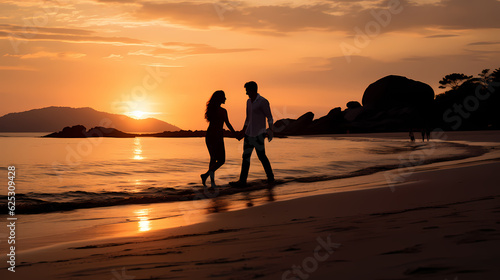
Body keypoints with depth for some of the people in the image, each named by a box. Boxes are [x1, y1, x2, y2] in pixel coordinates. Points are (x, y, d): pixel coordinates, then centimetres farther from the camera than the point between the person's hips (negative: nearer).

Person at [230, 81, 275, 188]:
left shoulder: (263, 102, -12)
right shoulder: (249, 101, 12)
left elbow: (270, 117, -12)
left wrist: (271, 130, -24)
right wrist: (244, 130, 27)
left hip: (259, 134, -7)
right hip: (249, 134, 7)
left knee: (261, 156, 4)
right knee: (246, 156, 0)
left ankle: (270, 177, 23)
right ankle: (242, 181, 0)